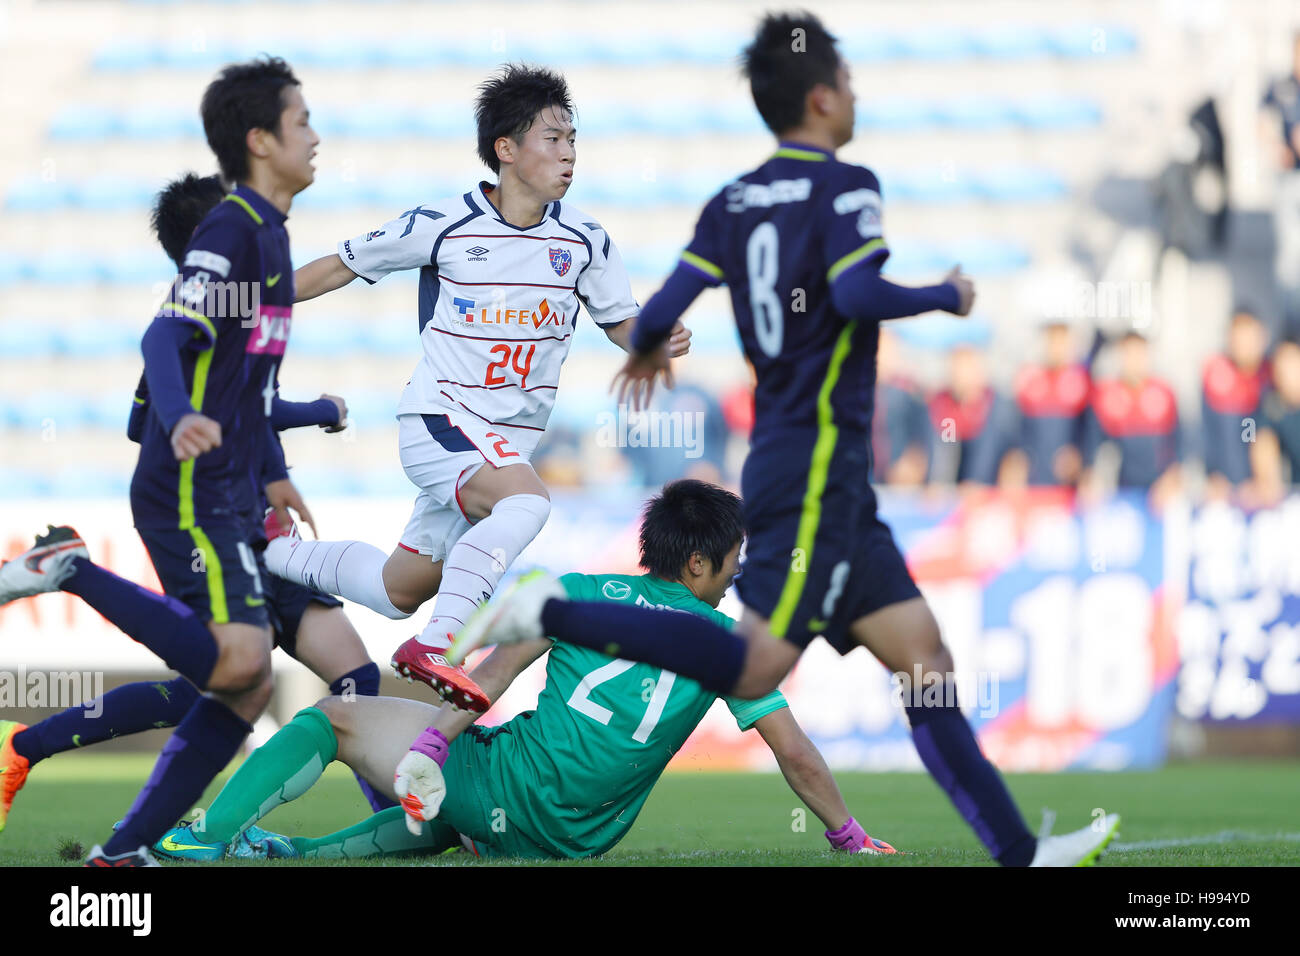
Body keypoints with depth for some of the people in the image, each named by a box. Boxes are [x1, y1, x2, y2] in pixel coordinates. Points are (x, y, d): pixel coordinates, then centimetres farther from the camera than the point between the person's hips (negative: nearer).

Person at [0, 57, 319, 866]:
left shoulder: (270, 235, 17)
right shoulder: (232, 230, -12)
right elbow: (165, 340, -23)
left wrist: (272, 474, 34)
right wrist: (182, 420, -42)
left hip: (223, 497, 10)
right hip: (190, 491, -10)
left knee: (248, 684, 5)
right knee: (241, 663, -22)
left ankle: (124, 852, 6)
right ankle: (73, 574, -9)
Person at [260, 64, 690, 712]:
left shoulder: (584, 240, 0)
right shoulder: (442, 224, -9)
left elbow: (621, 323, 10)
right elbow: (343, 266, 3)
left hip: (510, 440, 5)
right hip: (440, 416, -5)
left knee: (399, 592, 11)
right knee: (526, 502, -35)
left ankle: (280, 553, 36)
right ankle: (433, 647, -35)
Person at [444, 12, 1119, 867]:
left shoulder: (734, 202, 13)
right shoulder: (844, 186, -7)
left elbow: (664, 309, 4)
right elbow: (856, 294, -23)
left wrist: (646, 354, 26)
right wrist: (946, 297, -5)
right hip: (817, 469, -9)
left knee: (923, 654, 6)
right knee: (754, 665, -16)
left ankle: (1021, 853, 3)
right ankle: (555, 615, -18)